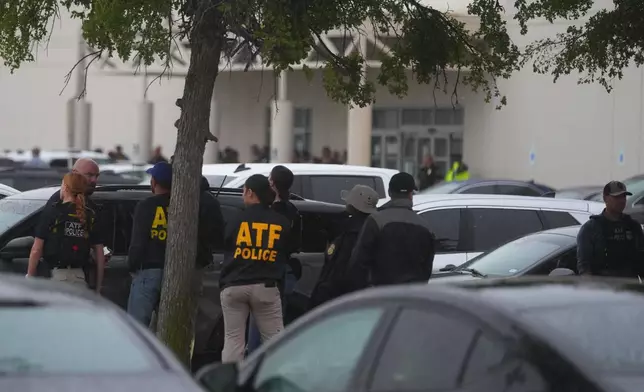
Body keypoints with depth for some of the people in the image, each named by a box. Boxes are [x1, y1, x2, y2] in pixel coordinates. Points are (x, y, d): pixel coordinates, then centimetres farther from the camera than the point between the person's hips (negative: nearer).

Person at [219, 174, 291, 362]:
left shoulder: (238, 219, -2)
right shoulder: (282, 223, 3)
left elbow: (225, 247, 3)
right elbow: (286, 254, 10)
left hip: (233, 287, 0)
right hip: (266, 288, 0)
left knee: (233, 340, 4)